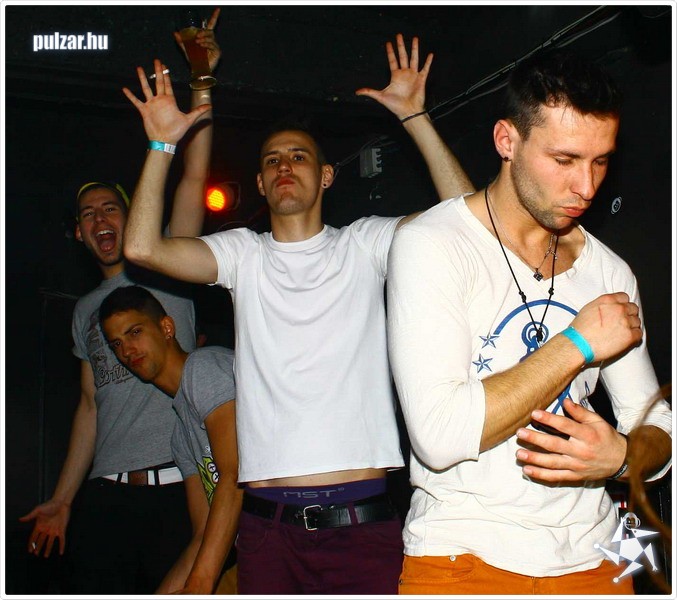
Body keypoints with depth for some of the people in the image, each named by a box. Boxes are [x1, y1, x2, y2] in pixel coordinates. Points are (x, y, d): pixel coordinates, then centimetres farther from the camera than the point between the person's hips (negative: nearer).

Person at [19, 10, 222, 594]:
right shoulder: (86, 310, 19)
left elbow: (193, 179, -8)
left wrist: (202, 81, -13)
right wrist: (62, 499, 18)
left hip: (177, 490, -4)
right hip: (106, 497, 4)